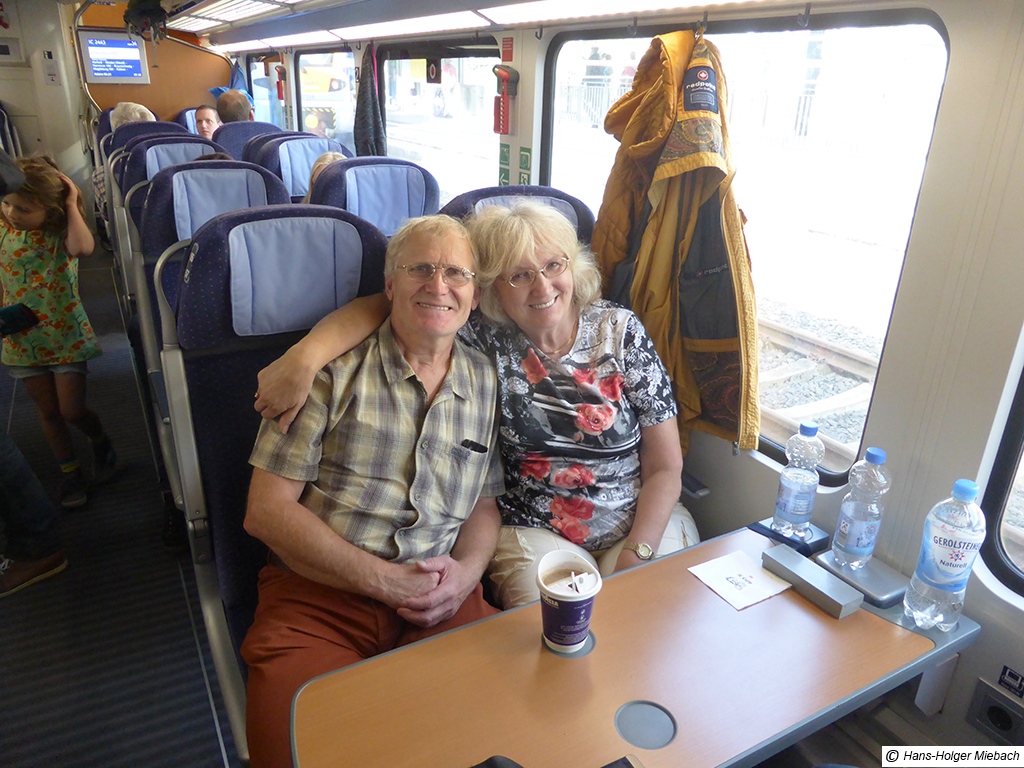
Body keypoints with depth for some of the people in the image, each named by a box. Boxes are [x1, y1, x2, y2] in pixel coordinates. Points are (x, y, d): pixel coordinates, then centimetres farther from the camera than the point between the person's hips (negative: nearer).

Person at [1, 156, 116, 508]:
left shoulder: (61, 230, -15)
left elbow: (84, 247, -41)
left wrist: (72, 205, -29)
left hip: (66, 335, -3)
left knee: (71, 410, -1)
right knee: (48, 411, 13)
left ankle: (100, 440, 32)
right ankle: (71, 472, 30)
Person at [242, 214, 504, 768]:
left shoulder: (487, 382, 11)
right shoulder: (334, 370, -1)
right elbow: (266, 510, -4)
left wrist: (465, 573, -5)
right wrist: (385, 580, -11)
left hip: (443, 600, 3)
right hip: (317, 598, -2)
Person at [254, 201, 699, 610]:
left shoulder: (620, 331, -6)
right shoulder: (484, 340, -8)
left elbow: (665, 467, -4)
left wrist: (636, 556, -14)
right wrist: (306, 355, -28)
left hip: (643, 522, 2)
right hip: (535, 530, -1)